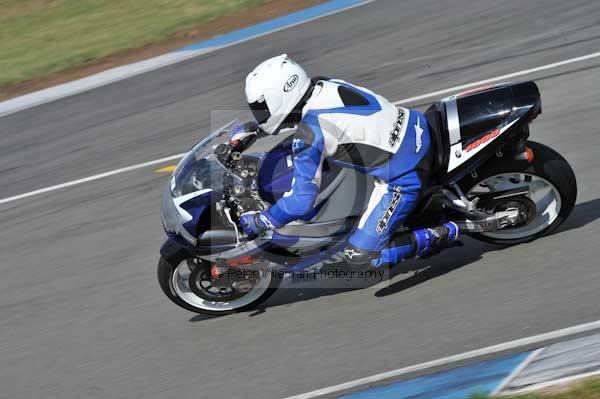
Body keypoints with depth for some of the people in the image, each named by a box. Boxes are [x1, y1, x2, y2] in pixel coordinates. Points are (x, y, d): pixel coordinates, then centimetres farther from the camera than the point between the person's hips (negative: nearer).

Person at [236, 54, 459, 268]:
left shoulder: (309, 133, -23)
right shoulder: (320, 86, 0)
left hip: (404, 176, -8)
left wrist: (256, 222, -8)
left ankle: (441, 236, 2)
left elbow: (302, 200, -21)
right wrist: (250, 129, 18)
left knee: (360, 256, -7)